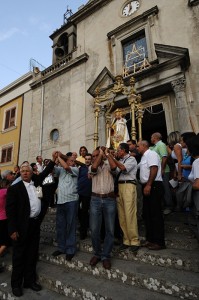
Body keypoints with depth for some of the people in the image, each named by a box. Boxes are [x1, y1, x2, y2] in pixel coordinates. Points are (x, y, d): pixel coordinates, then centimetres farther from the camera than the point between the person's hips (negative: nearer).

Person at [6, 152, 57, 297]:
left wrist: (53, 160, 11)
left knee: (32, 254, 16)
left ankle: (30, 280, 32)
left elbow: (45, 173, 18)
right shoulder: (14, 188, -9)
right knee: (19, 255, 11)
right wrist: (12, 229, -14)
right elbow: (10, 210, -10)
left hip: (35, 224, 5)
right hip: (22, 226, -5)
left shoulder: (36, 183, 5)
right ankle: (16, 284, 29)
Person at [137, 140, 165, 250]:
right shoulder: (144, 157, 21)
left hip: (153, 186, -10)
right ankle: (150, 239, 25)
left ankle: (159, 242, 9)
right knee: (147, 214, 13)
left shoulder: (151, 154, -9)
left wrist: (148, 185, -24)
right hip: (147, 187, 10)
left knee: (156, 214, -2)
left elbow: (154, 169, -21)